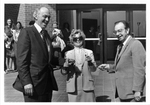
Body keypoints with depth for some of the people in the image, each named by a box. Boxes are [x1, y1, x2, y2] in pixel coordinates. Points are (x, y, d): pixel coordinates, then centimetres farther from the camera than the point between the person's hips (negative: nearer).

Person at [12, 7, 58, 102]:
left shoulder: (46, 34, 15)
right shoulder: (26, 32, -9)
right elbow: (21, 60, -14)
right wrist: (26, 82, -19)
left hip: (48, 83, 8)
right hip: (33, 83, -7)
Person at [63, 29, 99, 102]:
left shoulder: (89, 52, 9)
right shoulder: (68, 53, 9)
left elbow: (94, 69, 2)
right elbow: (64, 71, 4)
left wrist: (90, 61, -16)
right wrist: (67, 64, -16)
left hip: (87, 86, 0)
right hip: (73, 87, 0)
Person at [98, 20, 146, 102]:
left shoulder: (136, 44, -11)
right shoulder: (120, 46, 17)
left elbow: (139, 69, -16)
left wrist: (137, 90, -19)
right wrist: (109, 67, 4)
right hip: (122, 91, 8)